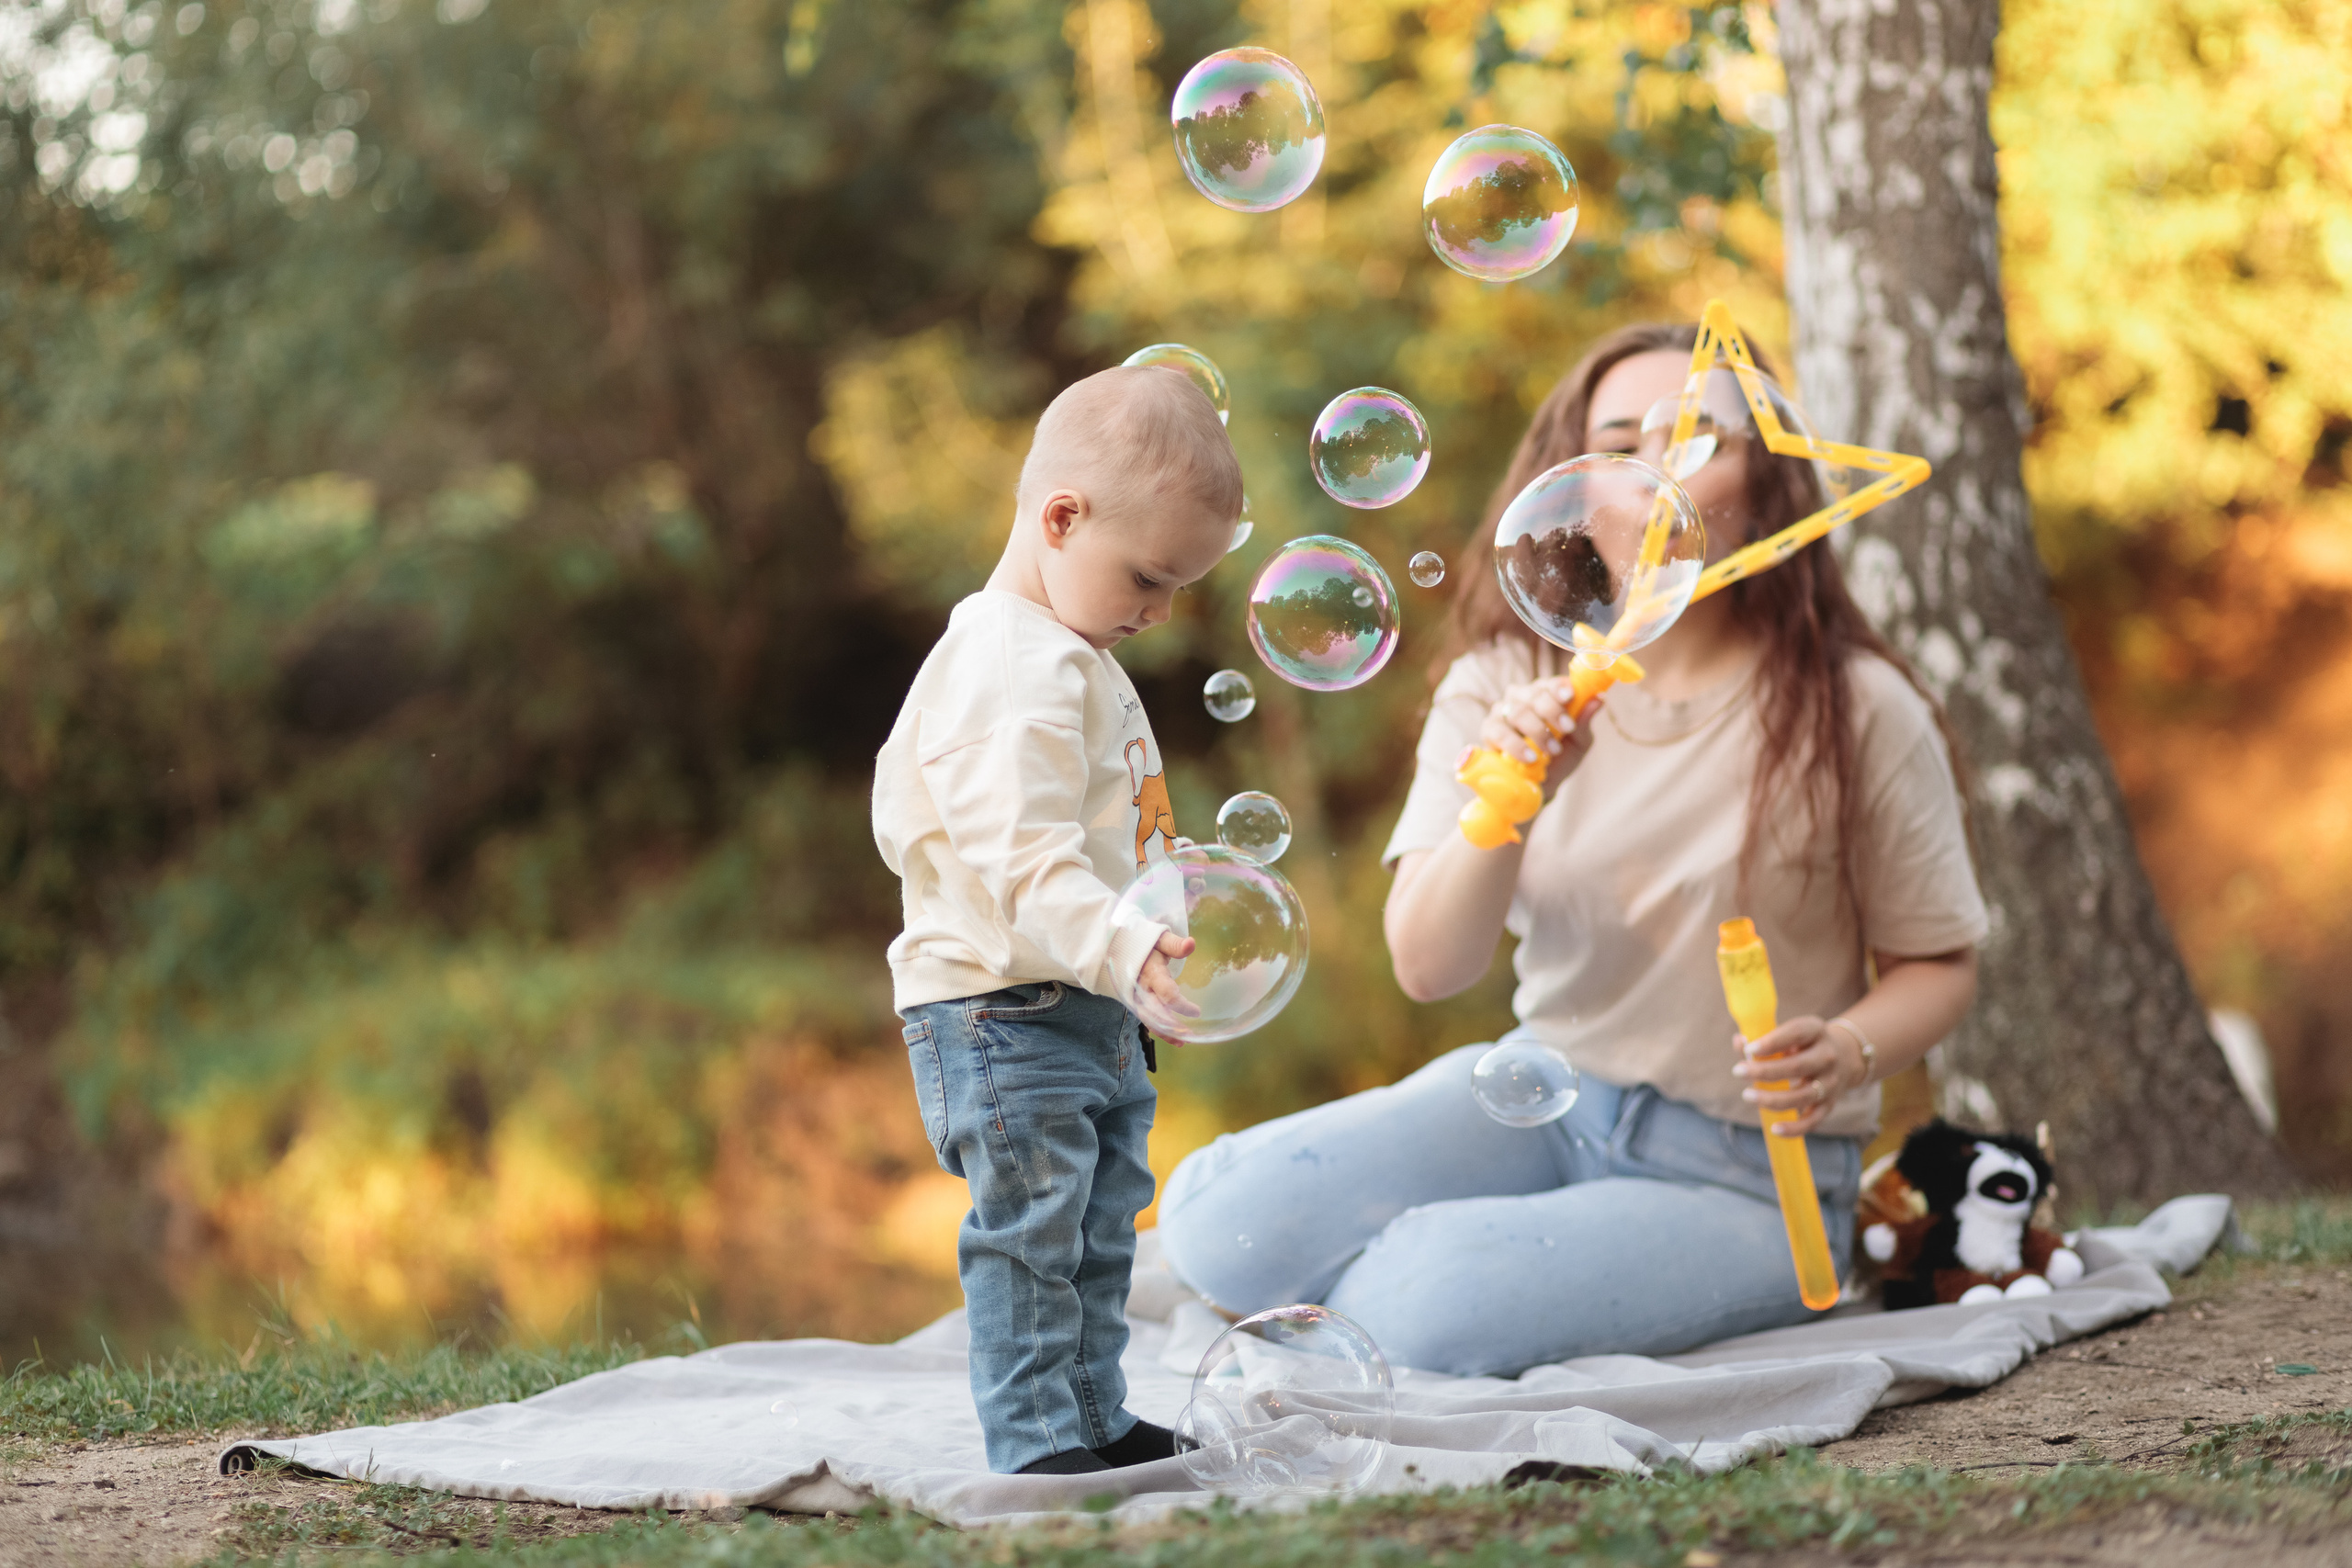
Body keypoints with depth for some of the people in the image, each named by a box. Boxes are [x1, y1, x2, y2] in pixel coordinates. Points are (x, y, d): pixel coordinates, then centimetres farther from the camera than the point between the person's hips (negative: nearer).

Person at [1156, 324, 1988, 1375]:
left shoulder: (1857, 713, -9)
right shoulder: (1504, 687, -1)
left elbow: (1939, 963, 0)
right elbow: (1427, 968, -11)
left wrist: (1848, 1053, -22)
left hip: (1744, 1177, -4)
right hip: (1538, 1102, 4)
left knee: (1428, 1310, -31)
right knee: (1219, 1226, -21)